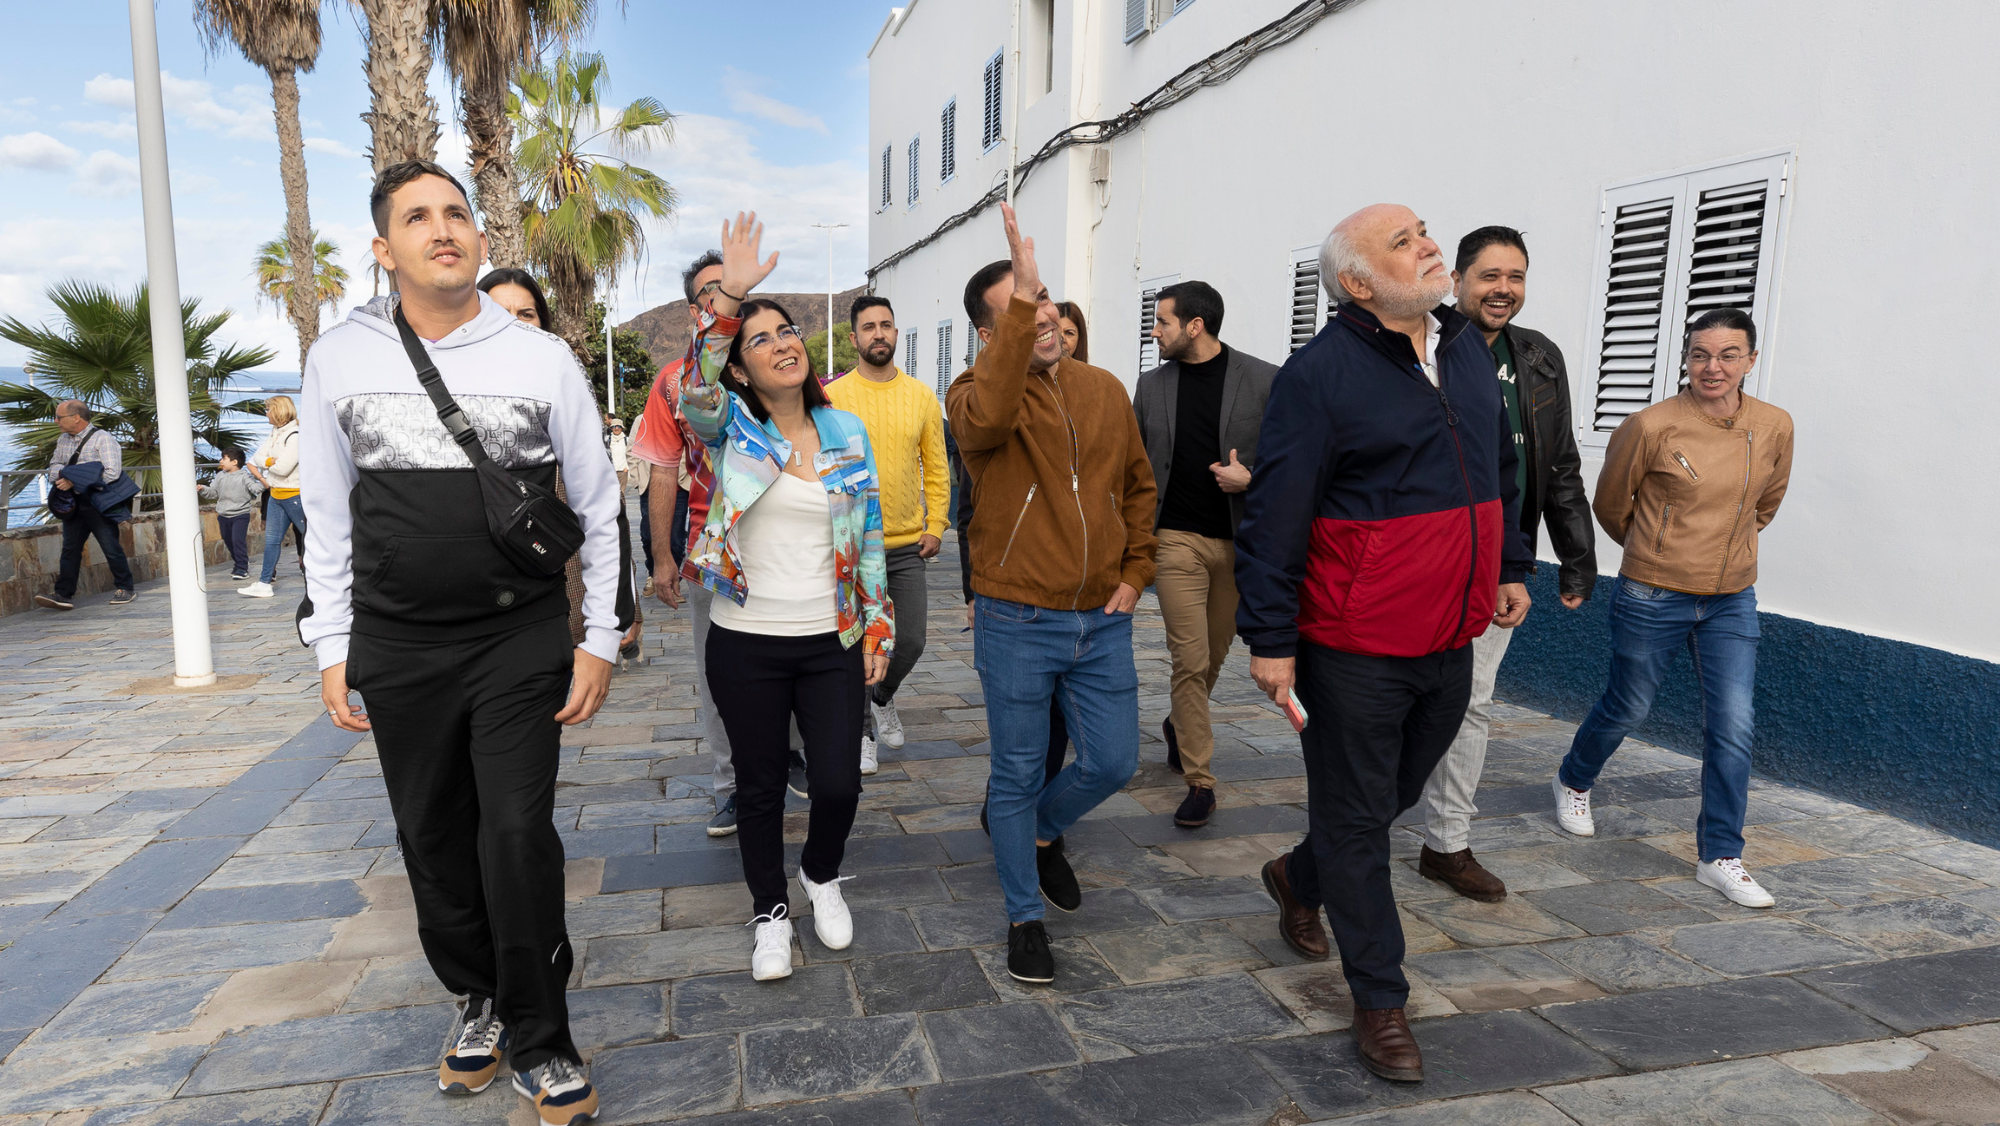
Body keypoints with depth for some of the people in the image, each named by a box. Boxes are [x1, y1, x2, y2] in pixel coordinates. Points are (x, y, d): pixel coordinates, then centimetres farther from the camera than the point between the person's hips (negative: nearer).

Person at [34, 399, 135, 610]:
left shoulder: (102, 439, -11)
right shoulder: (63, 440, 14)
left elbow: (112, 473, -20)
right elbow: (54, 464, 19)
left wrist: (74, 481, -18)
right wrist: (62, 472, -7)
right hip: (74, 504, 7)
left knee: (111, 548, -2)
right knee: (70, 549, 3)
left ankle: (123, 588, 11)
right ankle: (63, 595, 1)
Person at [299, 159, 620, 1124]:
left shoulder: (543, 358, -3)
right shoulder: (339, 356, 3)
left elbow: (599, 507, 2)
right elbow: (327, 517, 9)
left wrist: (600, 639, -1)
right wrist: (331, 648, 6)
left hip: (522, 639, -2)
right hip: (397, 647, 3)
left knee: (519, 835, -4)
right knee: (433, 838, 12)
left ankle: (538, 1043, 13)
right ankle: (479, 999, 34)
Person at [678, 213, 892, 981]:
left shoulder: (848, 432, 5)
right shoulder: (732, 427, -2)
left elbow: (869, 538, 8)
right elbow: (695, 390, -27)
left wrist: (878, 629, 6)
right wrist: (729, 297, -37)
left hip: (832, 643, 2)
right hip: (746, 644, -1)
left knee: (839, 782, 3)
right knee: (760, 785, 11)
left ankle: (822, 876, 36)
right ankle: (771, 912, 33)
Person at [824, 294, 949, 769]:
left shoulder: (921, 396, 4)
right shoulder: (832, 396, -4)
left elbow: (936, 467, 8)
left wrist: (935, 526, 1)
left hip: (908, 545, 2)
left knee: (911, 640, 4)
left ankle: (884, 698, 35)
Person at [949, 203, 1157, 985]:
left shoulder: (1104, 390, 5)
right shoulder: (975, 392, -9)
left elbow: (1138, 486, 17)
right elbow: (988, 417, -36)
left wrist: (1135, 573, 7)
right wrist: (1019, 306, -37)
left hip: (1101, 622, 4)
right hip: (1017, 625, -4)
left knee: (1113, 761, 11)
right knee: (1017, 775, 9)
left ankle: (1039, 829, 43)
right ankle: (1025, 916, 29)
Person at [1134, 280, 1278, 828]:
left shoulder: (1263, 381, -3)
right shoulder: (1152, 384, 6)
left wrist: (1253, 479, -18)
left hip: (1240, 541, 0)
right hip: (1176, 539, 0)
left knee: (1214, 654, 14)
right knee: (1190, 659, -5)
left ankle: (1180, 726, 43)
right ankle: (1199, 781, 3)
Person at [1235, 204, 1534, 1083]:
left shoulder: (1467, 349, 9)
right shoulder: (1320, 373, -15)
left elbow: (1501, 467, 22)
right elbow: (1273, 515, -16)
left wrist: (1511, 566, 22)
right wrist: (1269, 639, -16)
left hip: (1450, 640, 8)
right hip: (1355, 648, -7)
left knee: (1399, 791, 23)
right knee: (1358, 820, 6)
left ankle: (1299, 878, 50)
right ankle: (1380, 1001, 22)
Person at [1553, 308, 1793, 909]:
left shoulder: (1775, 428, -1)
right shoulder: (1652, 426, -14)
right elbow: (1610, 505, 2)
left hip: (1732, 601, 4)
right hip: (1652, 597, -3)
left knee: (1733, 727, -2)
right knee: (1626, 710, 12)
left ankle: (1720, 857, 10)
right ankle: (1574, 781, 41)